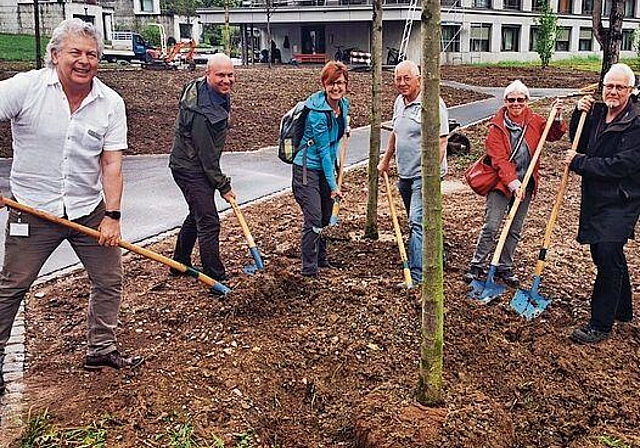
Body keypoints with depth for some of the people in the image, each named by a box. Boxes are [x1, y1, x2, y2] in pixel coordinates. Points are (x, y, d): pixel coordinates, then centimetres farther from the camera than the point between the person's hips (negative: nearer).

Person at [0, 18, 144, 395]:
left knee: (110, 280, 8)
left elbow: (111, 163, -6)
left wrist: (112, 215, -14)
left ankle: (101, 350, 25)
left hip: (89, 210, 3)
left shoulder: (111, 103, -4)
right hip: (33, 210, -3)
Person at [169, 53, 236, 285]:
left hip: (190, 165, 11)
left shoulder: (219, 94, 0)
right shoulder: (202, 112, -30)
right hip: (191, 169, -11)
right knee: (209, 222, -10)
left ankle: (180, 264, 38)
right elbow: (206, 154, -24)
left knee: (198, 214, 22)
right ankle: (216, 279, -4)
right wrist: (223, 185, -15)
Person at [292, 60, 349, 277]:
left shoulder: (343, 105, 2)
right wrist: (333, 184, -18)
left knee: (325, 218, 16)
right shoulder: (317, 112, -23)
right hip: (307, 169, -8)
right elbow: (323, 150, -21)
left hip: (326, 167, 8)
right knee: (314, 219, -10)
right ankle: (309, 269, -1)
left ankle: (320, 258, 33)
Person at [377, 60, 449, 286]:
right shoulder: (399, 102, 12)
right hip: (405, 174, 9)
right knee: (416, 222, 18)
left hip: (424, 175, -9)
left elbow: (441, 142, -20)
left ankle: (416, 276, -12)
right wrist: (386, 159, 32)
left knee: (418, 223, -13)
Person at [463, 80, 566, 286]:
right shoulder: (497, 126, -9)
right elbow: (499, 159, -15)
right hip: (501, 183, -4)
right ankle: (477, 266, 6)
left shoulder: (534, 121, 5)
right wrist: (512, 182, -24)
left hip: (525, 184, 4)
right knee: (491, 226, -6)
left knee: (515, 229, 11)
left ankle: (504, 268, 23)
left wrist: (557, 117, -8)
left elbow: (554, 135, 11)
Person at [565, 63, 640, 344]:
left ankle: (601, 324, 0)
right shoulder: (597, 112, 6)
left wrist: (579, 163, -17)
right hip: (595, 198, 8)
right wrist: (580, 115, 2)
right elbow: (580, 145, 18)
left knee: (608, 257, -10)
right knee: (602, 255, 18)